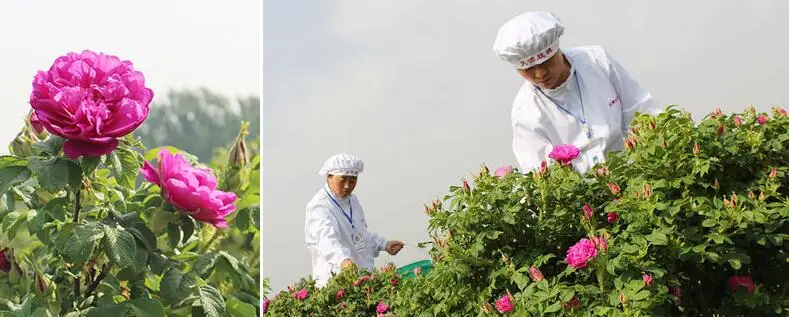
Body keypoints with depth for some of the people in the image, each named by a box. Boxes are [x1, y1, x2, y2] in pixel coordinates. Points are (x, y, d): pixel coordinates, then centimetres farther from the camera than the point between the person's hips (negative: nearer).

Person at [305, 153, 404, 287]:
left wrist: (384, 244, 20)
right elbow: (327, 239, -34)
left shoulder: (352, 200, 14)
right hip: (335, 279, -7)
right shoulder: (319, 207, -15)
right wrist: (343, 260, -50)